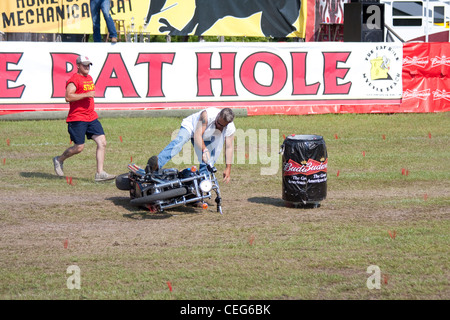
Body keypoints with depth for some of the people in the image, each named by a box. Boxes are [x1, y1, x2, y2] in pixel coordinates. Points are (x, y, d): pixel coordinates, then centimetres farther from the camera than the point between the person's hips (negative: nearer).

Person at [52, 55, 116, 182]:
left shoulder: (89, 78, 17)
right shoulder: (74, 80, -11)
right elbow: (68, 97, -23)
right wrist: (86, 95, -24)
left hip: (91, 117, 8)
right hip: (77, 118, -8)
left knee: (102, 142, -6)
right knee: (79, 147, -5)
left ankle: (100, 173, -6)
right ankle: (59, 160, 22)